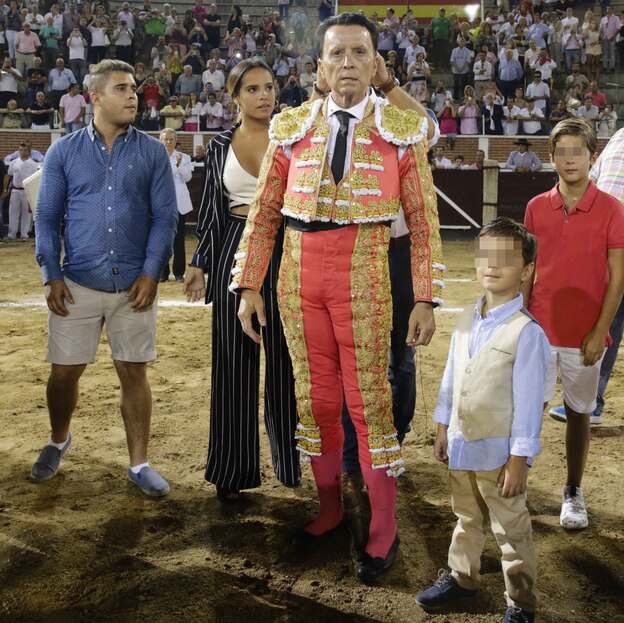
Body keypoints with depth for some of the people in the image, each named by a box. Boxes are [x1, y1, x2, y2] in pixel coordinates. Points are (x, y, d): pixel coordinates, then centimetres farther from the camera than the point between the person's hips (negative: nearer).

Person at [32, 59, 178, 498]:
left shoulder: (152, 152, 3)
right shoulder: (64, 151, 4)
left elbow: (165, 216, 0)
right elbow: (48, 217, 5)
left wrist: (151, 273, -9)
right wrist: (52, 276, -4)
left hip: (134, 285, 0)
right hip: (77, 284, 1)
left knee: (134, 373, 5)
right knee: (64, 372, 7)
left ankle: (139, 463, 17)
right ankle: (59, 441, 35)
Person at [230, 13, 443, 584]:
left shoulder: (401, 131, 0)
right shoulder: (293, 129, 5)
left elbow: (423, 222, -1)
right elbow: (264, 213, 7)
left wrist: (426, 300, -5)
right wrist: (248, 286, 3)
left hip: (363, 279, -3)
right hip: (299, 277, 3)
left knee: (369, 400, 1)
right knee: (315, 397, 11)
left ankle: (384, 532, 15)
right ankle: (330, 507, 30)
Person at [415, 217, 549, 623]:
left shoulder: (527, 332, -19)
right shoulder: (466, 320, 2)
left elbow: (528, 402, -17)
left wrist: (519, 459, -15)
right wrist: (443, 428, 13)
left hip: (499, 453, -6)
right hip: (462, 445, 6)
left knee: (511, 529, 10)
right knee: (466, 519, 25)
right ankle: (461, 578, 44)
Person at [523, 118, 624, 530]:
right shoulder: (537, 208, 2)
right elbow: (527, 271, 6)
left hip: (585, 336, -1)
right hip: (539, 330, 2)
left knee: (579, 412, 10)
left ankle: (573, 494, 24)